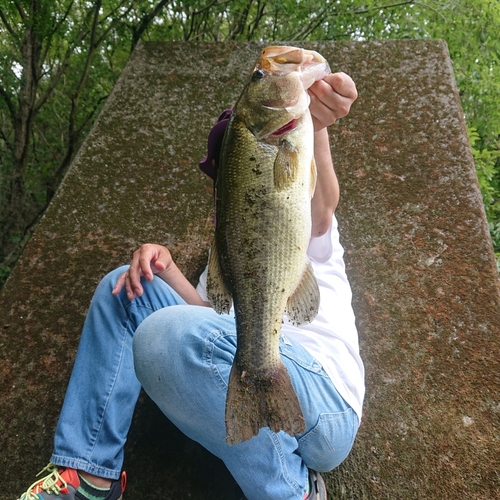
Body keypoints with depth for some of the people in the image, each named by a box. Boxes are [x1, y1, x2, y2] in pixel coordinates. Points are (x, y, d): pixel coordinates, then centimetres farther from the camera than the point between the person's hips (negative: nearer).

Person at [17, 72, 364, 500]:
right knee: (124, 288, 5)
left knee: (168, 334, -33)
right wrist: (166, 271, -7)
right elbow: (211, 316, 10)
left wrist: (314, 127, -40)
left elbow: (321, 204, -19)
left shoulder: (302, 222, 6)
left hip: (326, 403, -5)